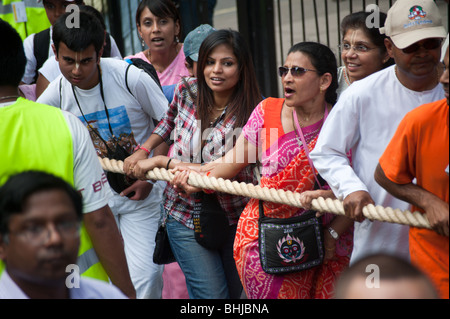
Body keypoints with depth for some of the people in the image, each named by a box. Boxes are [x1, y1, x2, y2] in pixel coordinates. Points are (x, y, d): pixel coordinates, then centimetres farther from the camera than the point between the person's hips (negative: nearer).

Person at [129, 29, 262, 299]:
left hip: (235, 218, 0)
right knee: (212, 296, -8)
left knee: (242, 293, 12)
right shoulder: (187, 92, -6)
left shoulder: (251, 114, -17)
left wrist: (162, 162, -20)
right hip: (187, 216, 1)